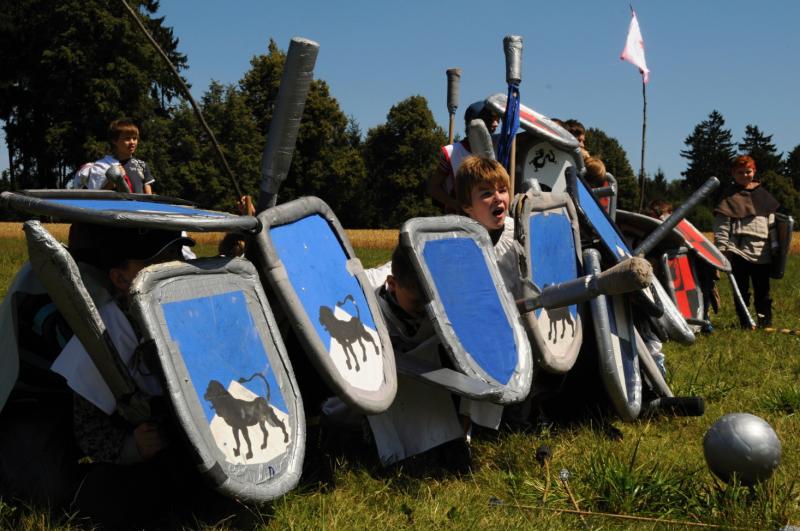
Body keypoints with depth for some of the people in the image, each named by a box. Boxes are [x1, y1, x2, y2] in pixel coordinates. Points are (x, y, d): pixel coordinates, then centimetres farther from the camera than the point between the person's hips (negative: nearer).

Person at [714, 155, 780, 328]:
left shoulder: (763, 195, 15)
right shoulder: (728, 197, 3)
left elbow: (772, 222, 17)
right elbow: (721, 225, -1)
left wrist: (775, 246, 11)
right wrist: (722, 248, -9)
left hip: (761, 251, 3)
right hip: (738, 251, -3)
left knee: (763, 288, 5)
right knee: (741, 289, 1)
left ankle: (765, 320, 14)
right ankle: (745, 322, 8)